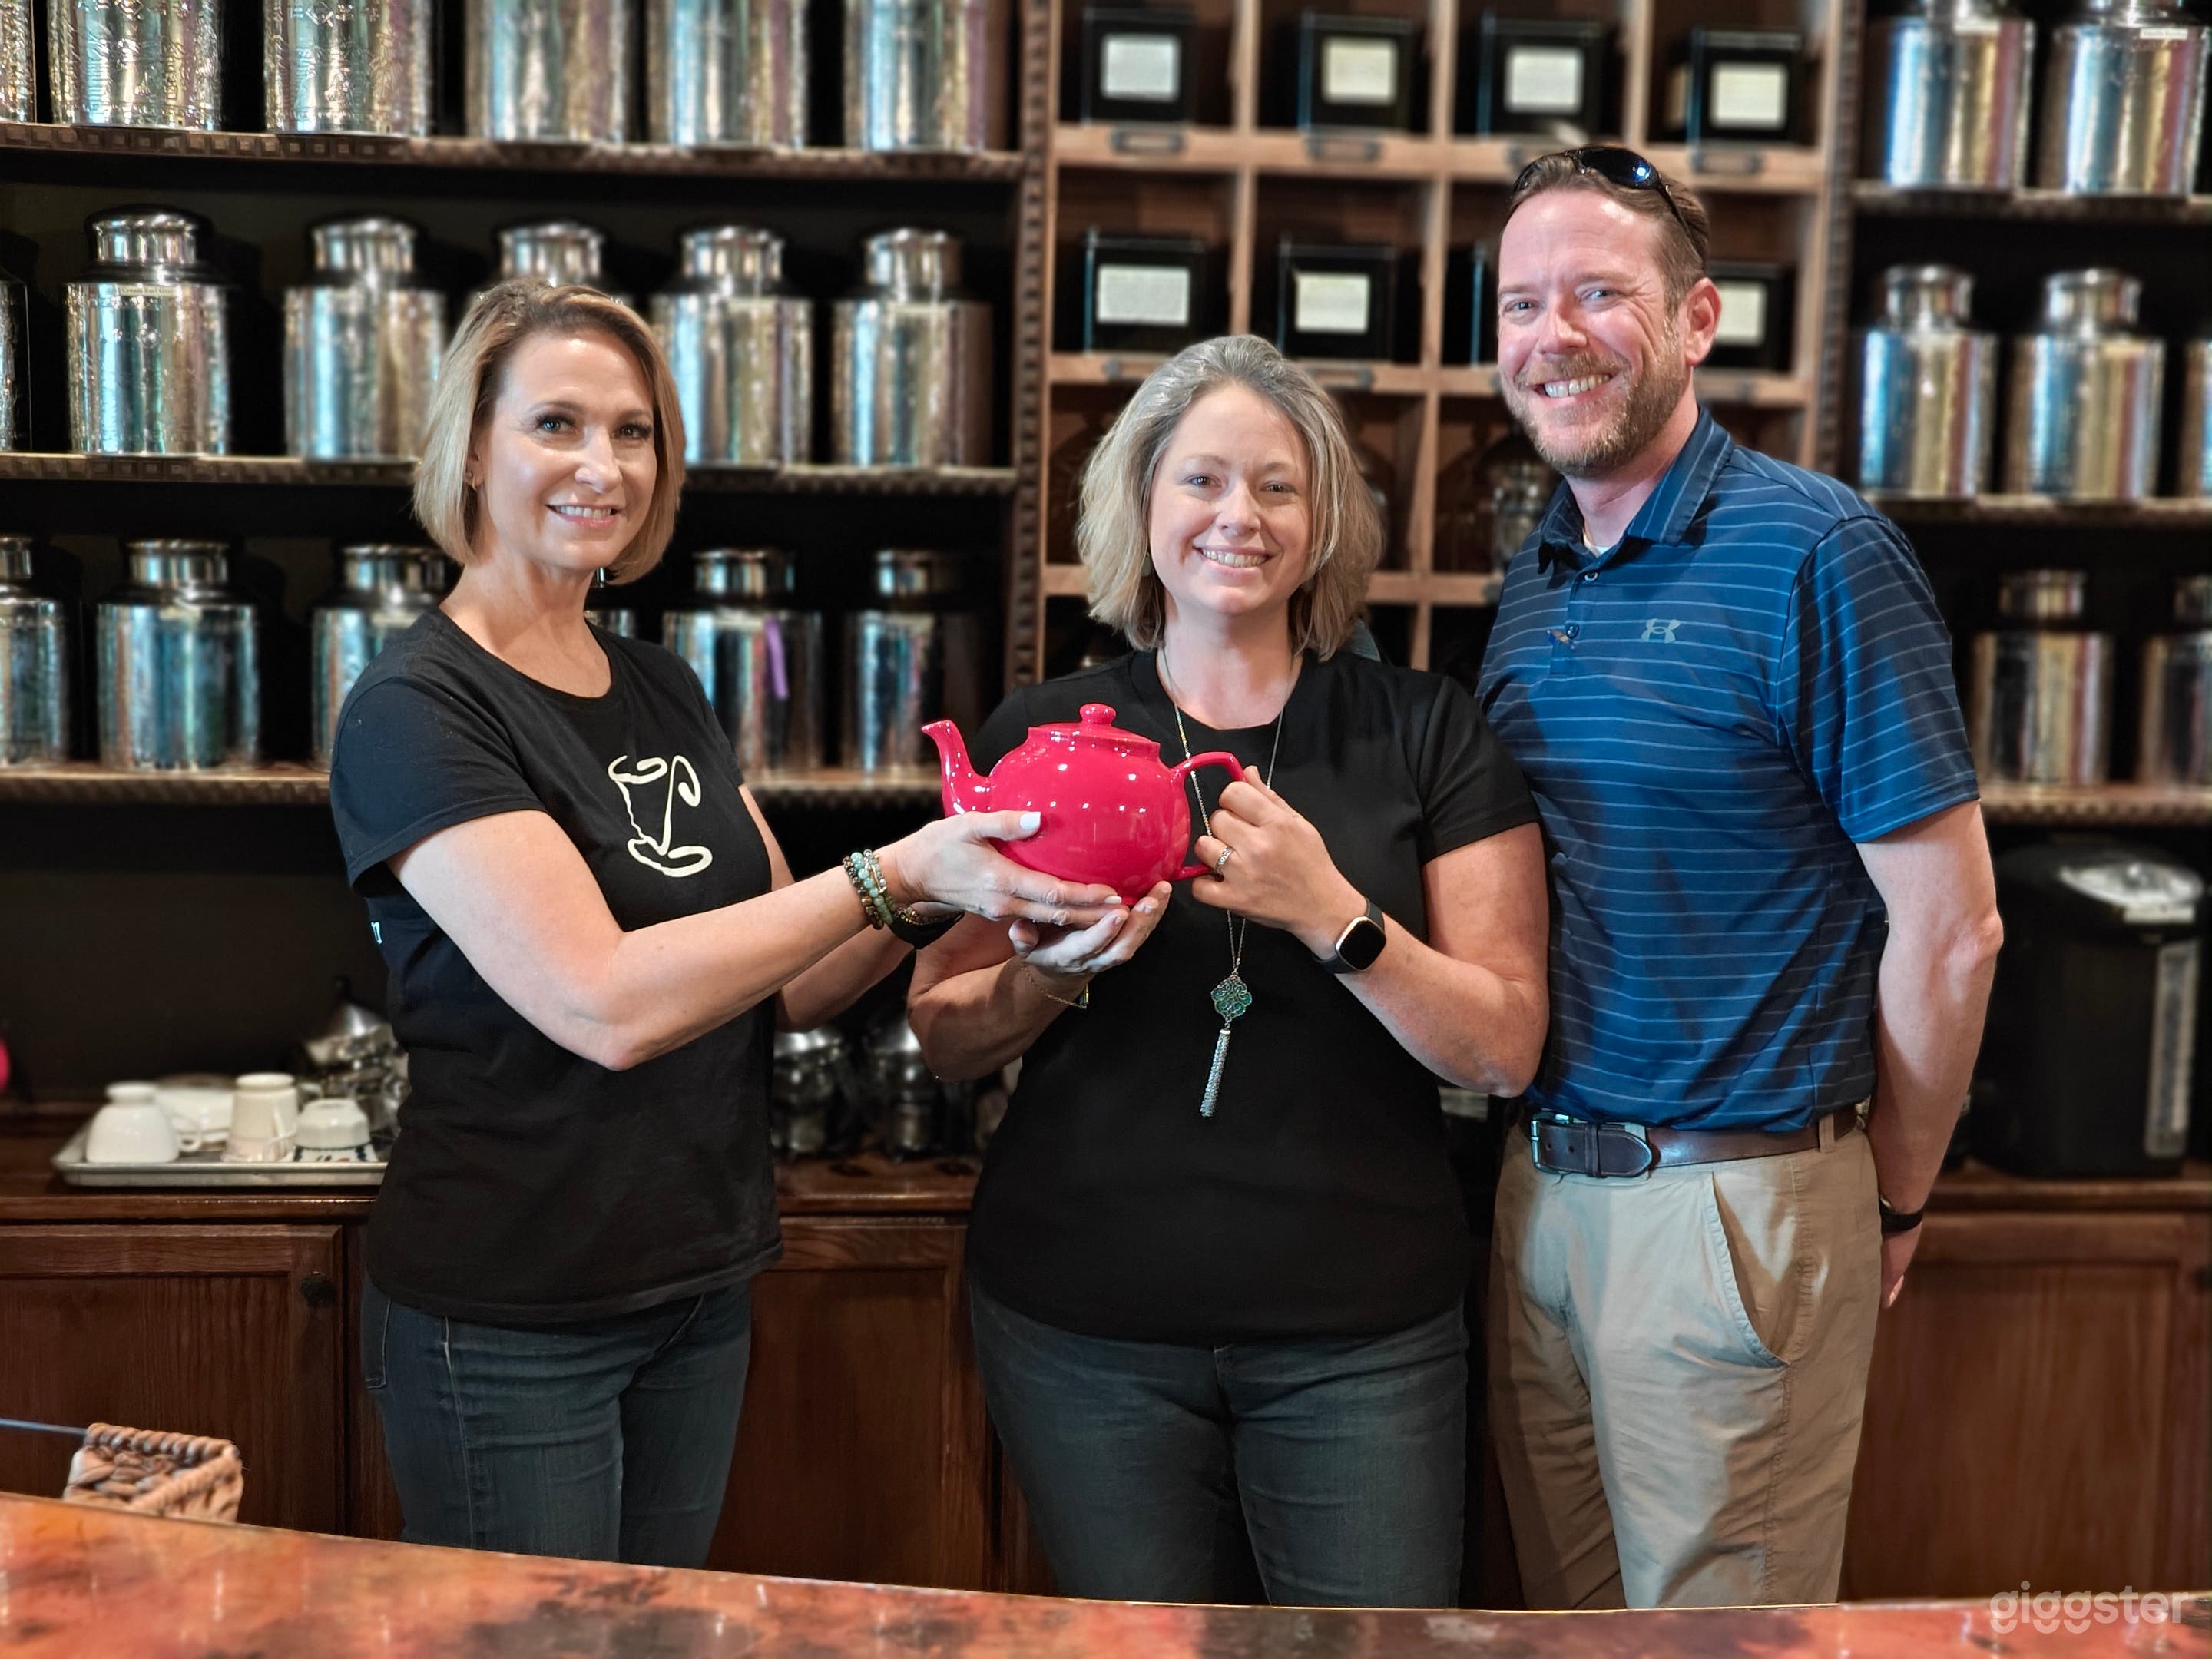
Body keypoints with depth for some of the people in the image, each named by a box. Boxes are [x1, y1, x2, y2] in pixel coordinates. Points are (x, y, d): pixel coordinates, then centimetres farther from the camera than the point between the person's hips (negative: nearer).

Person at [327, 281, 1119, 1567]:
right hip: (506, 1320, -7)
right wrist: (889, 876, -25)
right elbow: (605, 1003, -26)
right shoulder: (416, 711, -14)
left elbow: (784, 985, 7)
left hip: (703, 1290, 7)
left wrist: (945, 897, -10)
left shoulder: (663, 690, 7)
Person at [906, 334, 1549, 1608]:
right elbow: (944, 1035, 6)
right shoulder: (1039, 736, 2)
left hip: (1362, 1333, -1)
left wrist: (1332, 915, -20)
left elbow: (1504, 1049, -6)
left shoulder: (1426, 731, -1)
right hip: (1086, 1323, 1)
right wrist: (1053, 973, -15)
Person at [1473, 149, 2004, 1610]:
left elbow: (1948, 930, -13)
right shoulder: (1537, 580, 9)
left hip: (1731, 1202, -7)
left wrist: (1891, 1205, -3)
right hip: (1540, 1185, 7)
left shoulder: (1813, 552, -14)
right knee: (1569, 1608, 19)